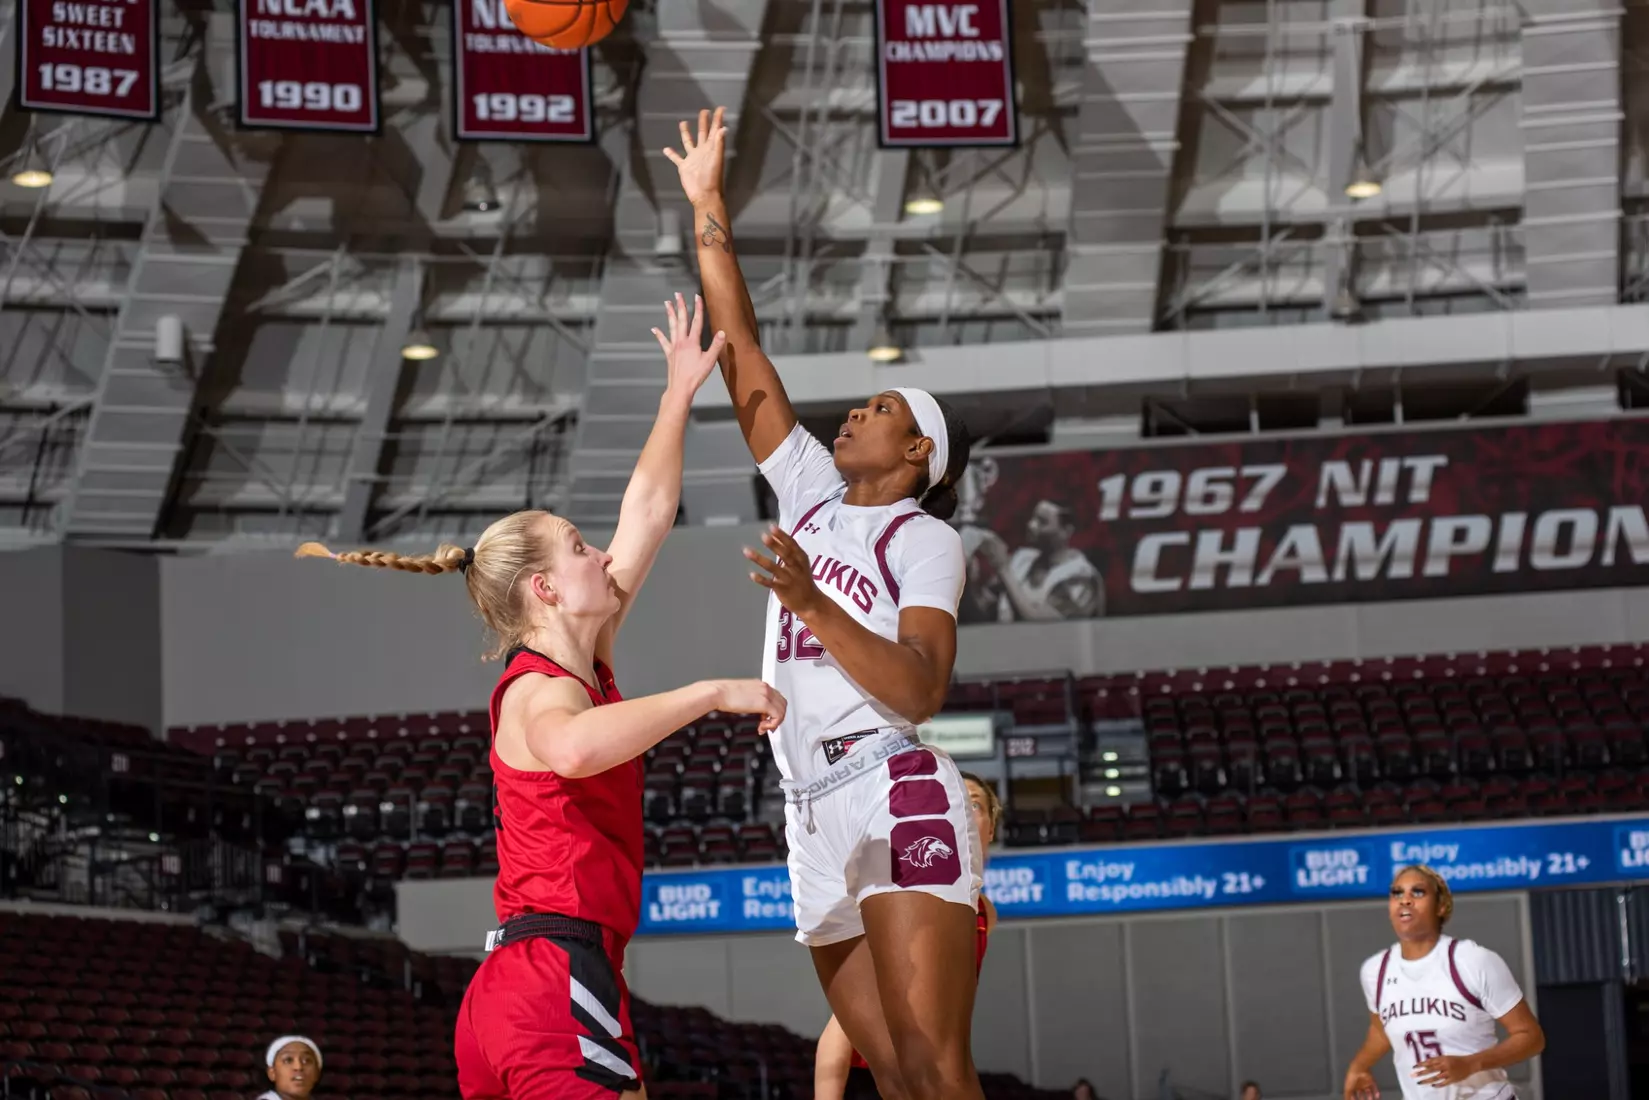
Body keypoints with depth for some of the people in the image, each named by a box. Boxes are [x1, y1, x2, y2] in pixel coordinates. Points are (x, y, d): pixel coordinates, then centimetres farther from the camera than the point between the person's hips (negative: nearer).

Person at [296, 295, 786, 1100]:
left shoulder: (582, 664, 18)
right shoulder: (538, 690, -8)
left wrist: (680, 395, 30)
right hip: (558, 980, -10)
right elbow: (571, 746, -36)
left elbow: (646, 515, 26)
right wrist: (712, 693, -31)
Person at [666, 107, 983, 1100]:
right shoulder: (812, 493, 19)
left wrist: (811, 604, -24)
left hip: (898, 803, -7)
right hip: (817, 820, 7)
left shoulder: (924, 537, 0)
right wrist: (707, 207, 14)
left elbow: (922, 691, -14)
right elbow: (744, 356, 18)